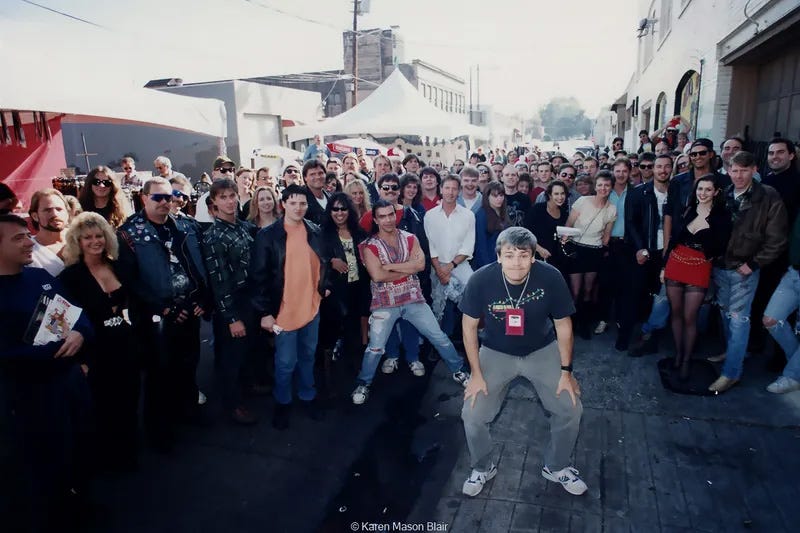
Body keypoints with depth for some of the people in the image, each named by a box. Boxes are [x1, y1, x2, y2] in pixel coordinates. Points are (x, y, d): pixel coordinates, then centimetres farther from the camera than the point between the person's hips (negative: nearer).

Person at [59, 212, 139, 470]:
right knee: (104, 408, 11)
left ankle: (128, 454, 38)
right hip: (96, 351, -4)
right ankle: (107, 457, 34)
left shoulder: (117, 266, 4)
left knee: (129, 404, 16)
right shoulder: (70, 276, -10)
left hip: (126, 346, 5)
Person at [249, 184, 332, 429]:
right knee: (285, 362, 6)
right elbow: (259, 276, -10)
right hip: (284, 310, -4)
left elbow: (323, 262, 17)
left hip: (312, 307, 4)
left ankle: (308, 397, 37)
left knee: (308, 356, 18)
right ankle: (282, 402, 29)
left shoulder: (315, 232, 2)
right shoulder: (268, 235, -11)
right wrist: (264, 311, -12)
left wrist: (326, 286, 4)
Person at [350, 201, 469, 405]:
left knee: (439, 337, 7)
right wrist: (407, 269, -11)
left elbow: (420, 264, -12)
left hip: (413, 299, 3)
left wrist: (390, 266, -17)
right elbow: (377, 275, -19)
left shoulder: (410, 238, 3)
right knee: (375, 347, -4)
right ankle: (363, 384, 18)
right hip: (384, 303, -2)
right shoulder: (369, 245, -6)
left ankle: (458, 370, 27)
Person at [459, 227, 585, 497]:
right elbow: (470, 326, -11)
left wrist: (566, 371, -4)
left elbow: (563, 324, -8)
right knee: (472, 416, -9)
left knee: (571, 409, -6)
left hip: (543, 351, 1)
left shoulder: (550, 277, -24)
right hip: (496, 353, -1)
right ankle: (483, 468, 22)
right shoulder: (481, 280, -26)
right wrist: (477, 374, -9)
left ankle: (556, 467, 24)